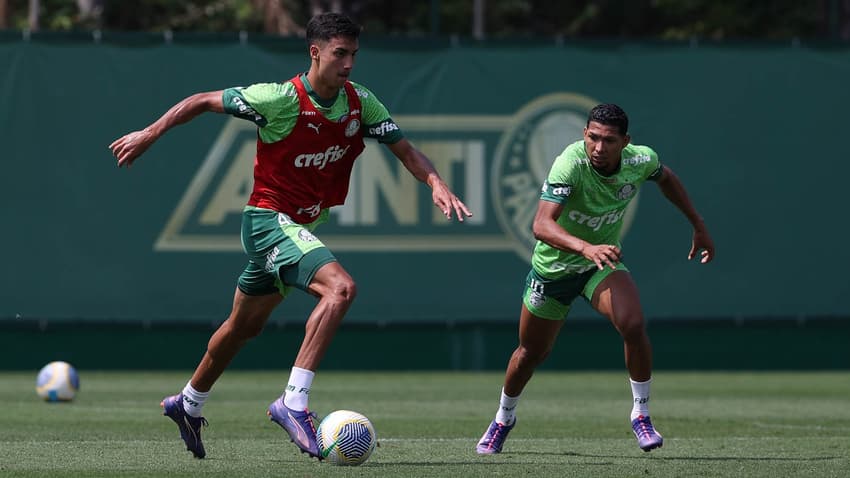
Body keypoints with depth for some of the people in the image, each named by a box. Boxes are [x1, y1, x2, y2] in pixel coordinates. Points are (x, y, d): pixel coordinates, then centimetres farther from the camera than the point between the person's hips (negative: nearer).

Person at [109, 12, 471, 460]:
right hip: (270, 218, -8)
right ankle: (294, 402, -28)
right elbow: (203, 101, -10)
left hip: (301, 227, 8)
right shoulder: (280, 99, -20)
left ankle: (188, 404, 43)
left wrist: (435, 182, -20)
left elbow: (405, 150, -1)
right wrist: (149, 134, -6)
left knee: (245, 325, 22)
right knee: (341, 288, -29)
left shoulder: (360, 102, -3)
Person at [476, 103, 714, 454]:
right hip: (554, 266, -2)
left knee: (633, 325, -27)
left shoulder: (640, 161, -19)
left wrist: (698, 226, 12)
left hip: (603, 260, 2)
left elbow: (666, 178, 9)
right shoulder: (570, 165, -34)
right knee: (531, 352, 15)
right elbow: (541, 225, -45)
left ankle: (641, 415, -9)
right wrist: (586, 248, -62)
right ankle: (503, 419, 44)